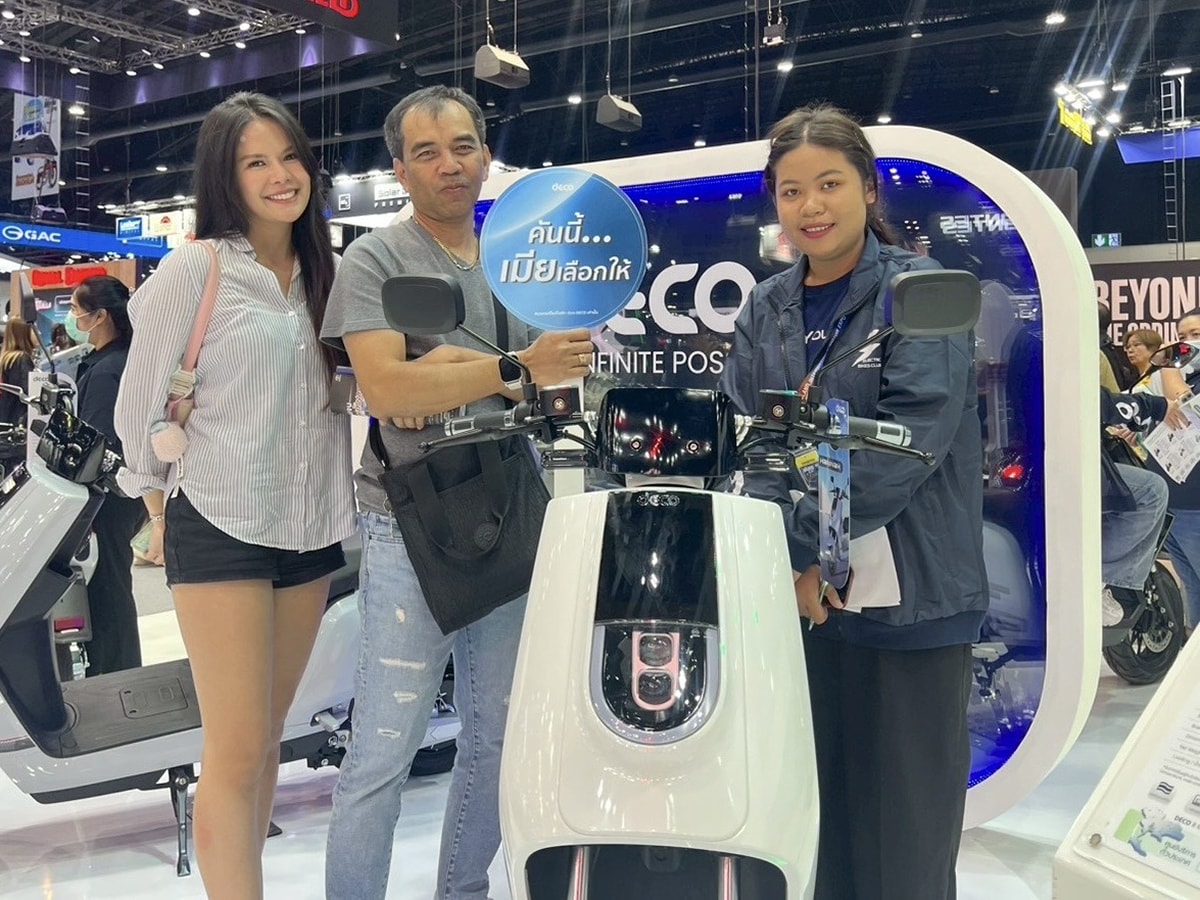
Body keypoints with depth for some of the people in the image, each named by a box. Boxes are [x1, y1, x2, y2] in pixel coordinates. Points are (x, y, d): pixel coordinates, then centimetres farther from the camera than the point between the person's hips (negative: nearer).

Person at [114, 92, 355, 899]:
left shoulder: (328, 272, 6)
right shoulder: (193, 270, -9)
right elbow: (140, 405, -4)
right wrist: (162, 503, 5)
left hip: (312, 527, 5)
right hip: (221, 530, -5)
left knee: (269, 733, 15)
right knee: (236, 749, -2)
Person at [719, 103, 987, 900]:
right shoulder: (765, 311, 11)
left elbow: (906, 445, -16)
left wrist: (795, 540, -17)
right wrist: (784, 562, -14)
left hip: (908, 603, -4)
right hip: (795, 599, 5)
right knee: (813, 818, 13)